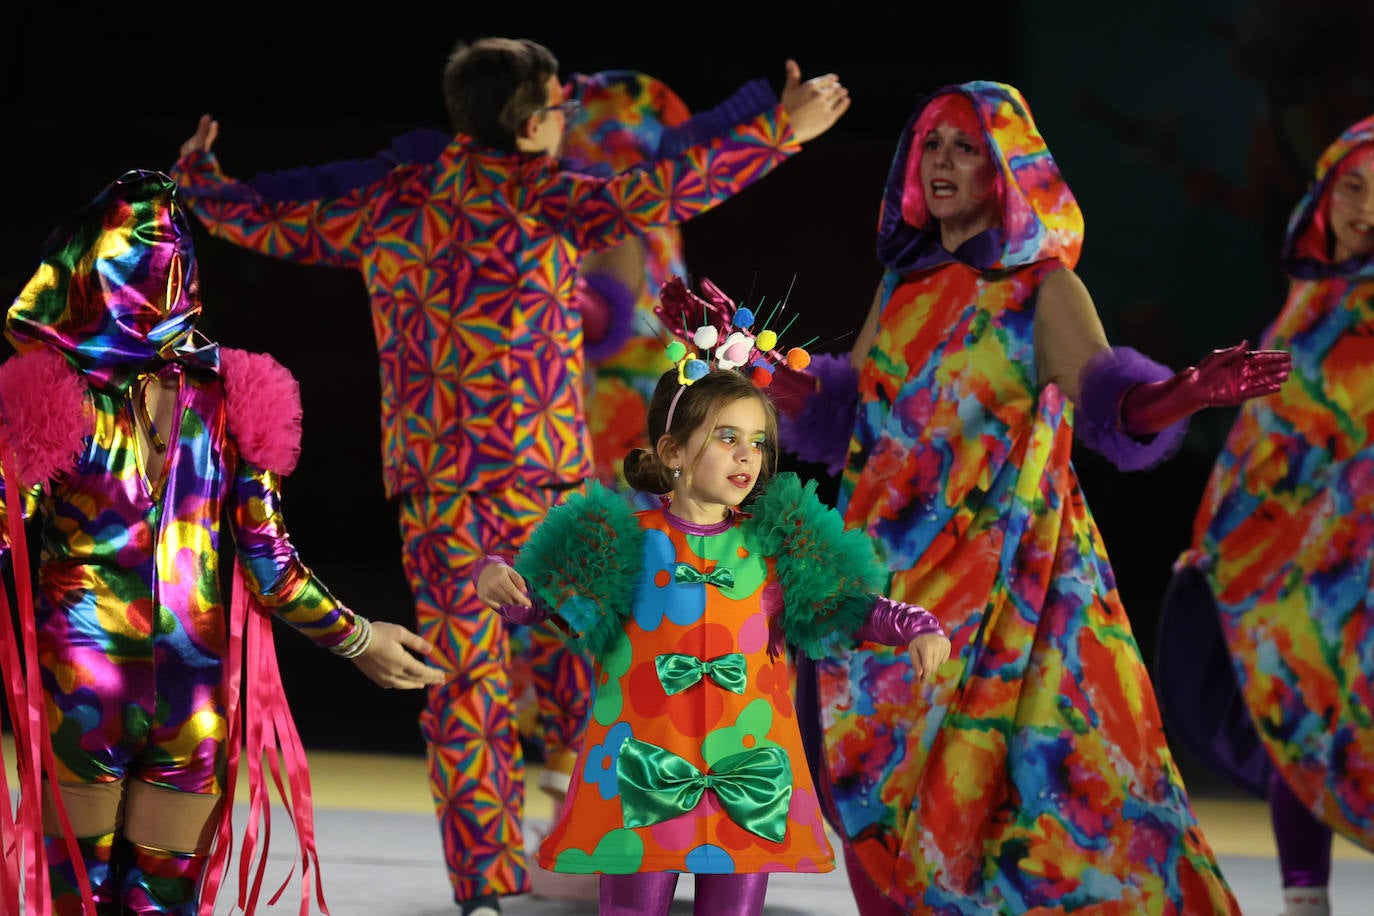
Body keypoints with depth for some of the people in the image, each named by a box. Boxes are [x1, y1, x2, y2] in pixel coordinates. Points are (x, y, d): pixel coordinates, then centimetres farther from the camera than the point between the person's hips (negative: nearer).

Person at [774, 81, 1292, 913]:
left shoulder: (1044, 288, -3)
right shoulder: (907, 282, 14)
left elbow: (1108, 402, -15)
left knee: (1032, 755, -12)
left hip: (1005, 559, -5)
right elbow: (842, 403, 17)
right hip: (897, 564, 5)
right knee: (893, 766, 1)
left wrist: (1188, 394, -35)